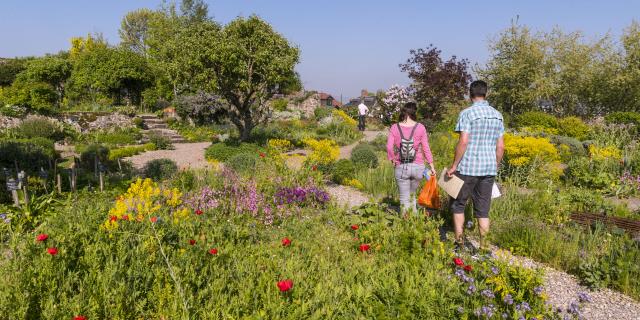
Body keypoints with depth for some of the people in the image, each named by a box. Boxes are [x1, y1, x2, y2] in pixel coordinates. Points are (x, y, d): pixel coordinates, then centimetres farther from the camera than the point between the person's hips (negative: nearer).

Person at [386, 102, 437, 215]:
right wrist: (432, 166, 4)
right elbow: (426, 148, -2)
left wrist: (392, 159, 3)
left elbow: (389, 147, -13)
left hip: (401, 167, -1)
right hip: (417, 167, 1)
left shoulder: (394, 128, -3)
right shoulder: (420, 128, -3)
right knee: (412, 194, 24)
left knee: (404, 198, 11)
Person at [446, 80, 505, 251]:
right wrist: (495, 167, 20)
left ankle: (459, 242, 11)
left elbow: (463, 142, -18)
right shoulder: (497, 115, 9)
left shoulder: (467, 113, -9)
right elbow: (500, 146, 9)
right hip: (489, 169, 5)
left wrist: (454, 166, -11)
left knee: (458, 204, 11)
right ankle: (483, 246, 14)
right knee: (483, 210, 10)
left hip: (468, 168, -5)